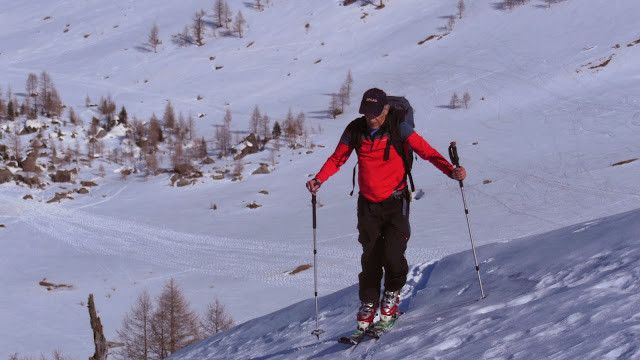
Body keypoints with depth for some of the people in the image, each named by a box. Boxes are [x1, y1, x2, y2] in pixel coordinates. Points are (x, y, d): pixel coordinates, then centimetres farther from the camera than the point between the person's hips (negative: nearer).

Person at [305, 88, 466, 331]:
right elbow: (337, 158, 7)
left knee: (392, 254, -13)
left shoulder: (398, 129, -11)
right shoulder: (355, 131, -3)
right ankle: (368, 304, 17)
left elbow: (426, 151, -16)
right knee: (370, 257, 1)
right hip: (368, 204, 3)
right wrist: (319, 179, -10)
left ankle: (392, 293, 15)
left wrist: (450, 171, -31)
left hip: (395, 201, -2)